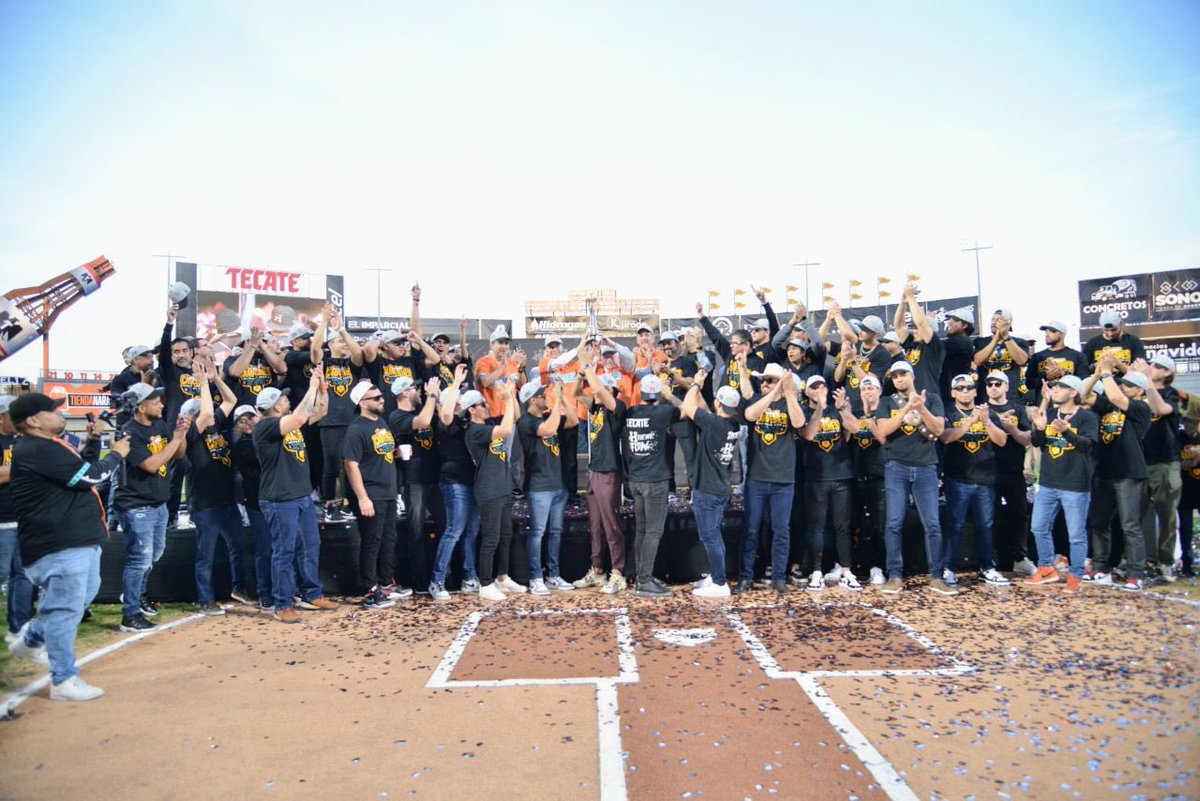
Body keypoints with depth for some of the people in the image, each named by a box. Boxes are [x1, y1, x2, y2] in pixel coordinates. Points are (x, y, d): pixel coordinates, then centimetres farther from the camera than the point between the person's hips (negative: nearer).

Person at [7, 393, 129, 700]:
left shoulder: (46, 446, 16)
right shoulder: (39, 450, -19)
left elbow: (81, 468, 21)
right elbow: (89, 477, -21)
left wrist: (95, 441, 9)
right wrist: (116, 454, -5)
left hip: (78, 539, 11)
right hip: (60, 545, -11)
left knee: (82, 597, 25)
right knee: (66, 609, -4)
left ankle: (30, 641, 40)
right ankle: (64, 681, 5)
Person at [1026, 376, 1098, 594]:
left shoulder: (1087, 417, -6)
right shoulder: (1049, 414, 10)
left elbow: (1088, 444, -19)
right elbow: (1036, 443, 5)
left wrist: (1066, 431, -37)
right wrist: (1040, 428, -16)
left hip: (1076, 486, -6)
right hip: (1047, 483, 6)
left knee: (1076, 534, 2)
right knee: (1040, 528, 11)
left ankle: (1076, 577, 12)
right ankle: (1047, 569, 25)